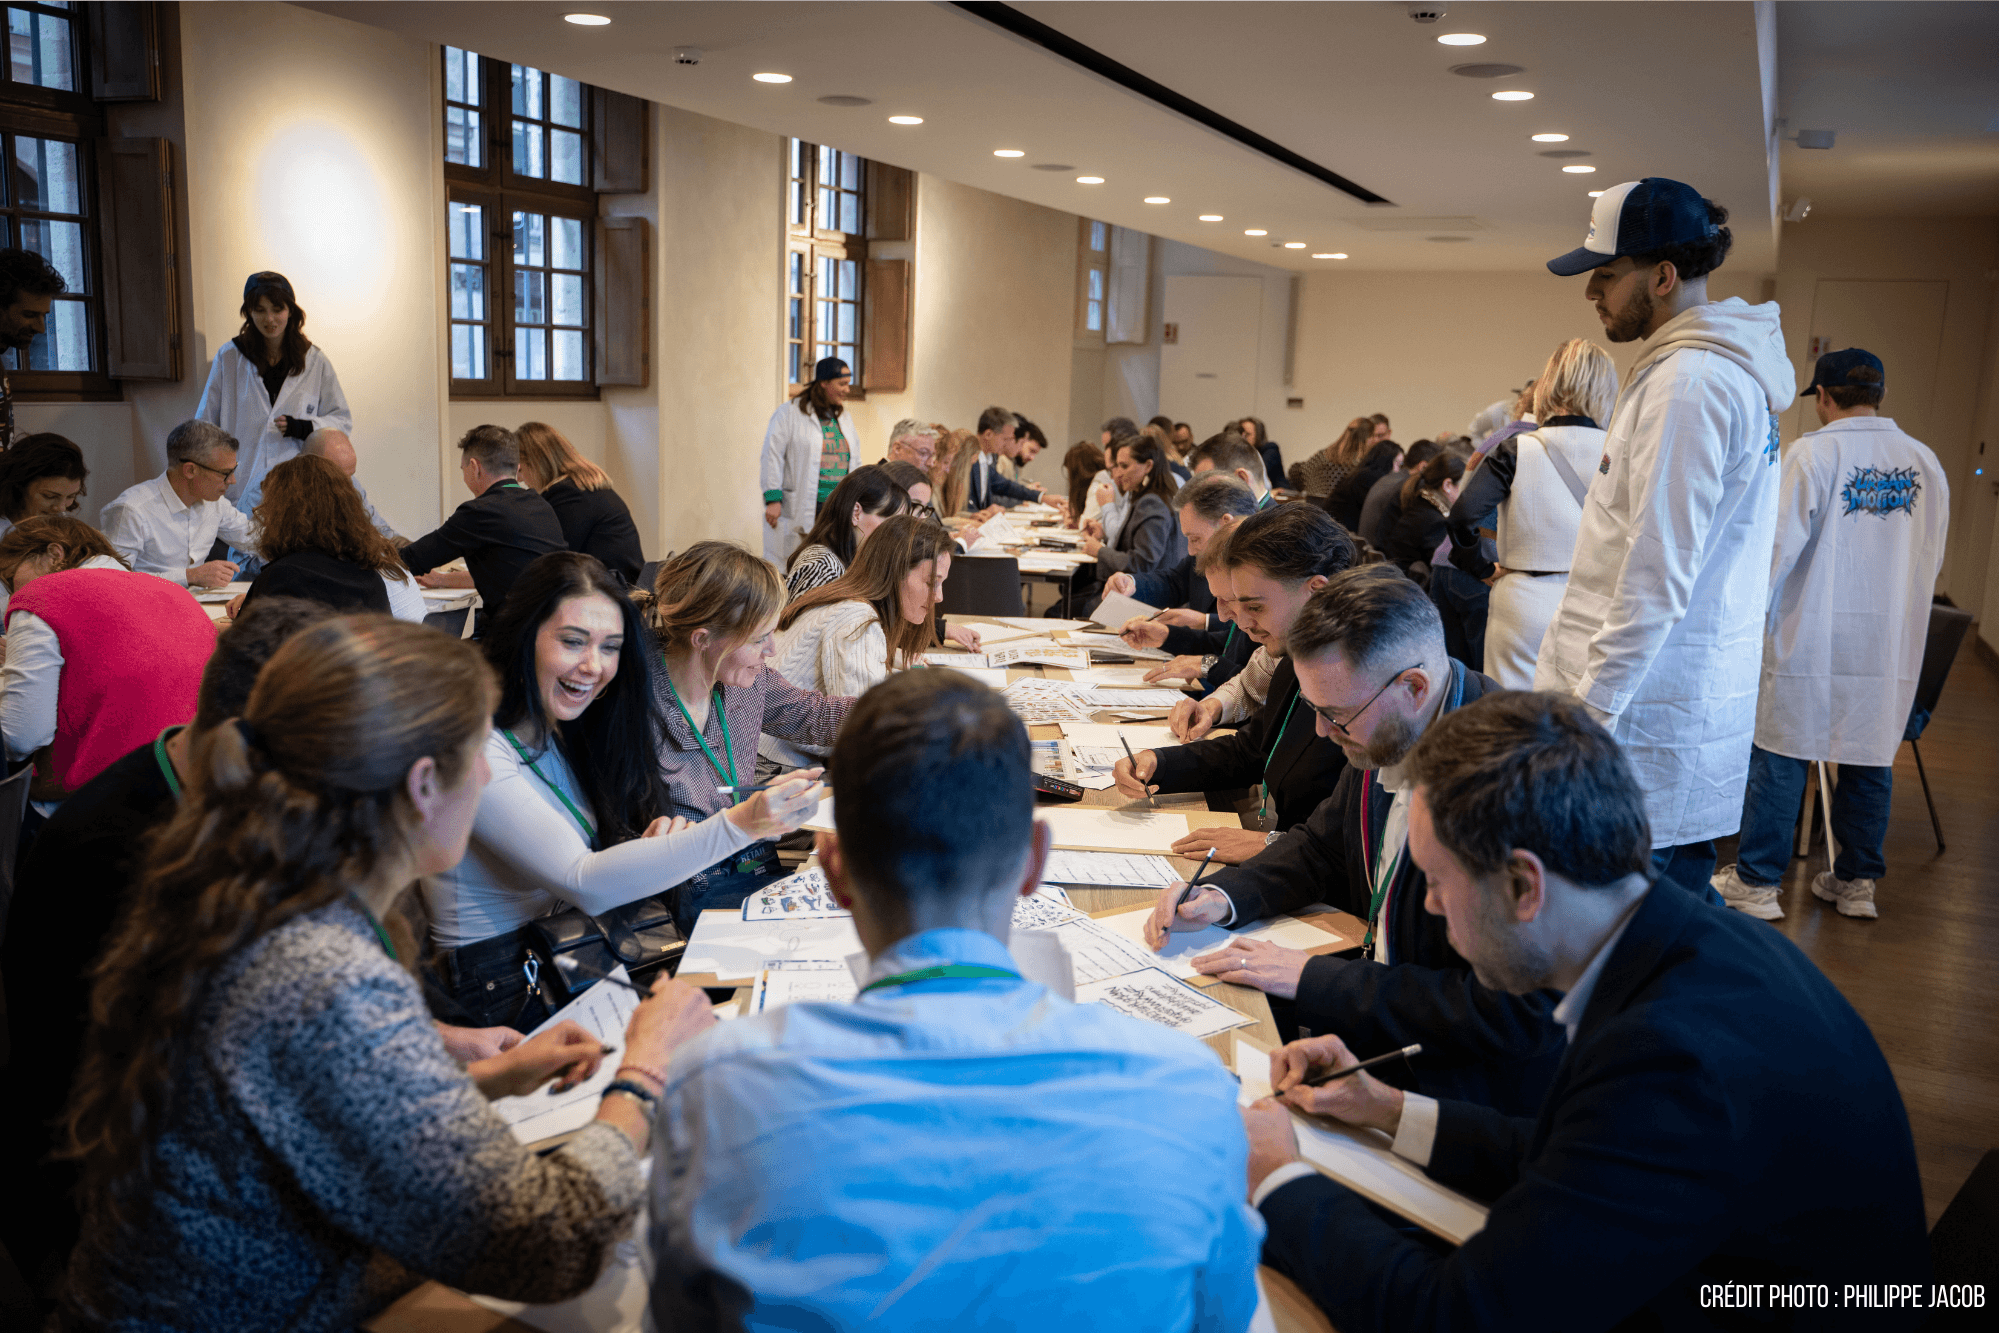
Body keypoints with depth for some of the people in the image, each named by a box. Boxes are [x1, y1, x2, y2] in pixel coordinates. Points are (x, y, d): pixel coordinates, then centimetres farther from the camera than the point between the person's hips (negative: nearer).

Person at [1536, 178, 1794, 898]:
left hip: (1646, 728, -10)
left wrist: (1590, 710, -17)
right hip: (1701, 700, 10)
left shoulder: (1688, 383, -16)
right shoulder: (1733, 372, 17)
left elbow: (1657, 573, -20)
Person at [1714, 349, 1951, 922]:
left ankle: (1757, 882, 6)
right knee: (1869, 757, 12)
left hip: (1812, 637, -5)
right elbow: (1932, 557, 12)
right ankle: (1856, 881, 21)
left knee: (1780, 756, 2)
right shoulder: (1925, 462, 6)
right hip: (1891, 643, 5)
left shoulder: (1813, 452, -10)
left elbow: (1780, 544, -12)